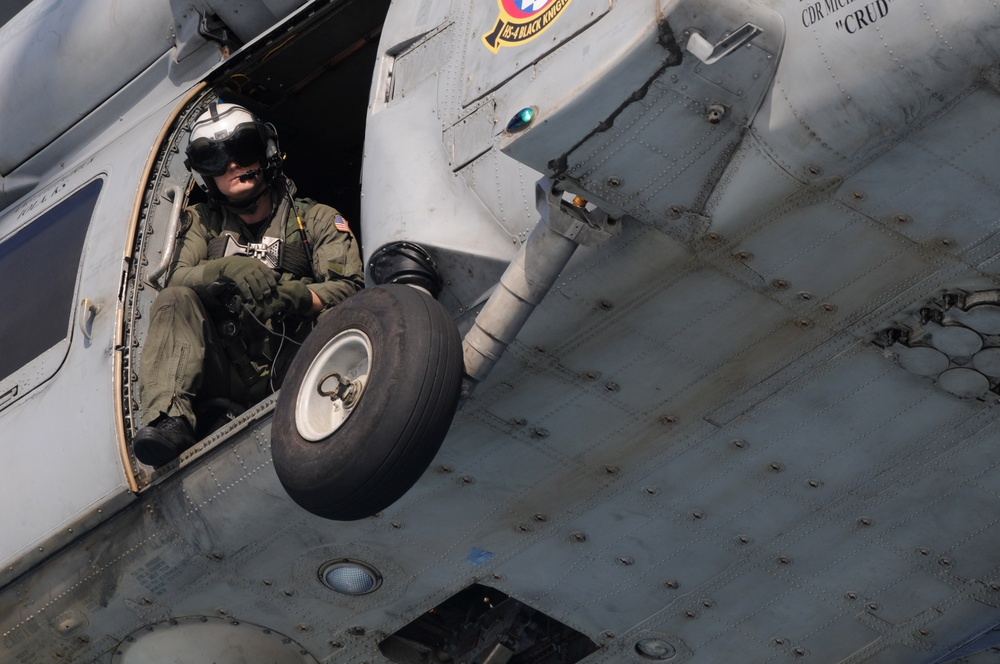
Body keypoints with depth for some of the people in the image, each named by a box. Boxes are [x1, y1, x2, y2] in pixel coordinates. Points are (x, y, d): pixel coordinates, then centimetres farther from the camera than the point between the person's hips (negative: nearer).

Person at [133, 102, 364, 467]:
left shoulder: (315, 219, 13)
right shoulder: (202, 223, 23)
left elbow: (349, 288, -2)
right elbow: (175, 280, 4)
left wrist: (296, 296, -25)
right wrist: (228, 269, -18)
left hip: (287, 368, -2)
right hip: (223, 366, 2)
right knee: (173, 301, -22)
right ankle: (170, 416, -39)